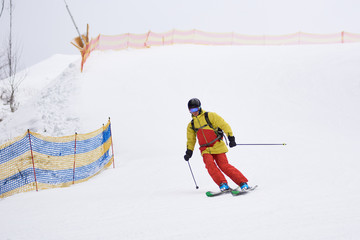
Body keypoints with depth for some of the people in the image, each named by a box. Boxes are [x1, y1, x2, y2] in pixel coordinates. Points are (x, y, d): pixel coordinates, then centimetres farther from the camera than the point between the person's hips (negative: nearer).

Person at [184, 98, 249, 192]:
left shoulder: (210, 116, 0)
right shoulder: (191, 125, 13)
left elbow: (224, 125, -3)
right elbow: (191, 140, 22)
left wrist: (231, 138, -13)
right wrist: (189, 152, 7)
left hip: (217, 146, -4)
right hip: (205, 150, 4)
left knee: (224, 166, -16)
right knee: (209, 164, -25)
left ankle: (243, 183, -12)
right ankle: (223, 184, -25)